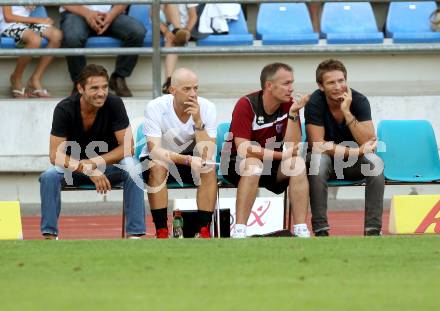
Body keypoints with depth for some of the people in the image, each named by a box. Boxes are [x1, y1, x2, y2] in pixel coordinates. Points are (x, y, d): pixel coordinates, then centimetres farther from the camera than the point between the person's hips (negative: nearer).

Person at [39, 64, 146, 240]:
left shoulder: (114, 104, -17)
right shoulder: (64, 109, -17)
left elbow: (127, 147, -16)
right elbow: (56, 155, -20)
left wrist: (95, 163, -28)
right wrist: (89, 171, -34)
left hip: (110, 166, 0)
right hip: (74, 166, 0)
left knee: (132, 170, -31)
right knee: (49, 177, -30)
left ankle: (135, 233, -27)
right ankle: (49, 235, -20)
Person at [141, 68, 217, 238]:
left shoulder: (207, 108, -15)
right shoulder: (156, 107, -22)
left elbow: (208, 155, -23)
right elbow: (154, 150, -32)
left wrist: (198, 121, -35)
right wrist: (188, 160, -44)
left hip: (189, 157, 2)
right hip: (159, 159, -2)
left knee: (209, 168, -28)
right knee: (158, 166, -34)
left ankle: (204, 231, -22)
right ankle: (161, 232, -29)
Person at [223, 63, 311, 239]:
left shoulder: (289, 105, -5)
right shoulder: (246, 105, -17)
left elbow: (292, 148, -14)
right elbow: (242, 148, -26)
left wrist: (293, 114, -25)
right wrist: (281, 155, -25)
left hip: (273, 168, 4)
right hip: (238, 165, -4)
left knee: (298, 163, -23)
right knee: (253, 164, -36)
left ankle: (301, 230, -24)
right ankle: (239, 231, -36)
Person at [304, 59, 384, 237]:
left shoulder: (359, 101, -13)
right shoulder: (315, 103, -17)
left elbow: (369, 143, -22)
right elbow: (318, 145, -24)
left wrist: (347, 112, -31)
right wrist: (355, 151, -31)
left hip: (353, 163, 2)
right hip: (325, 160, -2)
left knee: (375, 162, -29)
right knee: (318, 160, -36)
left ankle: (373, 228, -25)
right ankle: (320, 229, -32)